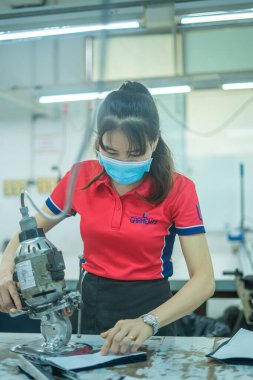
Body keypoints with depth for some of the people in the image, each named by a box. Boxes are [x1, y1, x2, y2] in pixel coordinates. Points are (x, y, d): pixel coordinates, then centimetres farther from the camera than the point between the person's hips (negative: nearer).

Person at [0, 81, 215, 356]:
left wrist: (149, 322, -32)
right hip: (93, 307, 2)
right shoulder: (80, 178, -6)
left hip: (151, 310, -2)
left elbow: (204, 280, -17)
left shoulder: (178, 189, -13)